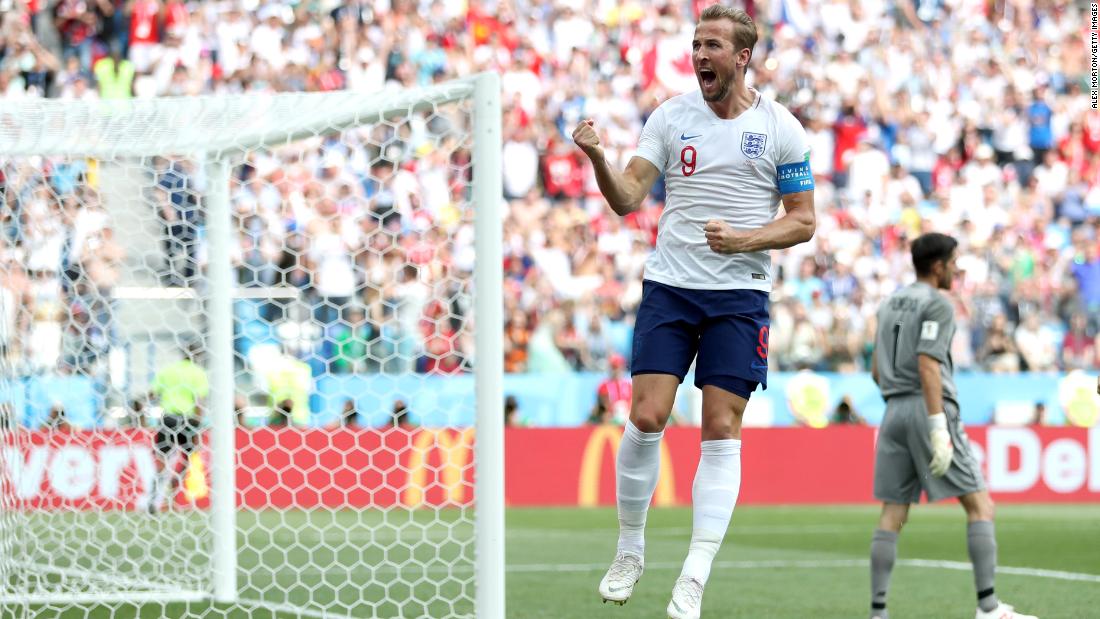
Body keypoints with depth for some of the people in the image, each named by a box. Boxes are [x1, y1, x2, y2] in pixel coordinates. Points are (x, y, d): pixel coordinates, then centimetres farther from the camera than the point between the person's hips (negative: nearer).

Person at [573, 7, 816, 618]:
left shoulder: (780, 128, 0)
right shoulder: (670, 116, 4)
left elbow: (802, 220, 2)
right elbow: (627, 197, -2)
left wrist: (744, 238, -15)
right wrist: (598, 159, -22)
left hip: (739, 296, -1)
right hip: (668, 288, 1)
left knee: (721, 431, -5)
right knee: (646, 417, -9)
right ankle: (629, 551, 11)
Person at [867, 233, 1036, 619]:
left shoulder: (890, 304, 18)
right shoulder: (937, 304, -6)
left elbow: (876, 370, 21)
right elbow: (928, 365, -17)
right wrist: (939, 427, -20)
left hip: (895, 412, 8)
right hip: (928, 409, -8)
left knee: (893, 514, 5)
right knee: (979, 504, -4)